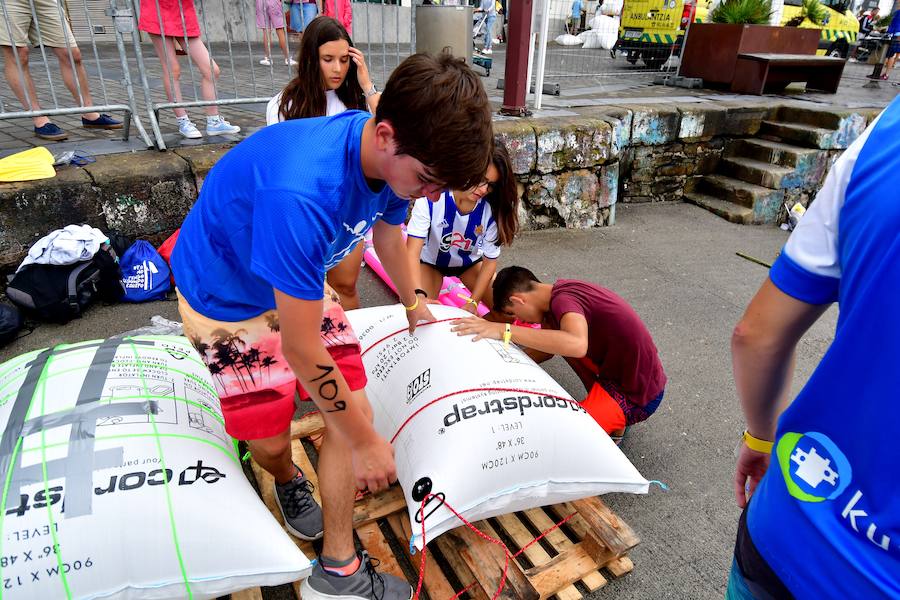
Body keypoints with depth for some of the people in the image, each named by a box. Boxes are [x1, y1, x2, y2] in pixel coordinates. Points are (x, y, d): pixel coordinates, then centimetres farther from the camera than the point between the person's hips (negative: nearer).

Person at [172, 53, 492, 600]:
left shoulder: (396, 158, -18)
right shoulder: (301, 194, -43)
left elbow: (387, 230, 7)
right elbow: (302, 350, -34)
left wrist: (414, 303, 23)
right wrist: (365, 441, -21)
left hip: (301, 281, 6)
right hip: (225, 294, -5)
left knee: (353, 409, -3)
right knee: (271, 439, 3)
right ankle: (288, 479, 43)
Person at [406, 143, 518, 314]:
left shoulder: (491, 210, -29)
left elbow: (490, 261, -16)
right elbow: (412, 253, -36)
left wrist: (473, 302, -24)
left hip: (469, 263, 2)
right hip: (430, 262, -2)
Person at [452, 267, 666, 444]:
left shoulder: (563, 300, -23)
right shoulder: (561, 291, 5)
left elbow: (576, 346, -44)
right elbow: (546, 350, 15)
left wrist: (504, 330, -40)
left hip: (637, 396, -9)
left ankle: (614, 425, 7)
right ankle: (600, 399, 18)